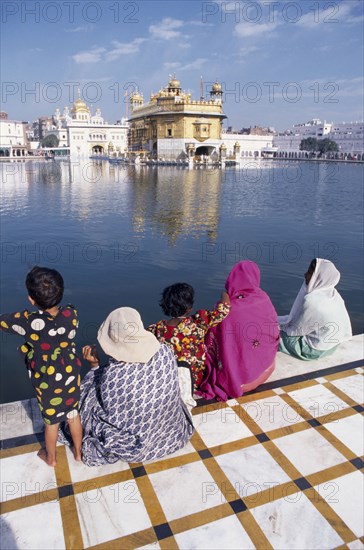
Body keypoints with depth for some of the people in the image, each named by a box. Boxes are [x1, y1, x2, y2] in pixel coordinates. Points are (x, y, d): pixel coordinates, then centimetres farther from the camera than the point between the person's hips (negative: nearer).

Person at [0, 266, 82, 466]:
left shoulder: (28, 321, -32)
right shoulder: (71, 313, -21)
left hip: (47, 382, -2)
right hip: (71, 376, 3)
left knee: (51, 420, 22)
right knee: (73, 414, 24)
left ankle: (50, 457, 48)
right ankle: (78, 452, 46)